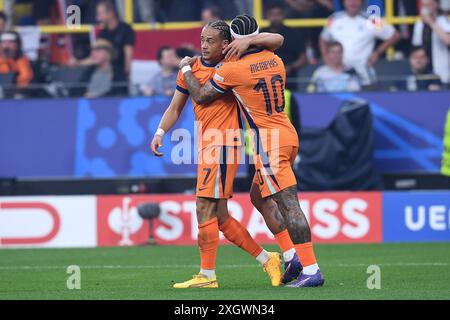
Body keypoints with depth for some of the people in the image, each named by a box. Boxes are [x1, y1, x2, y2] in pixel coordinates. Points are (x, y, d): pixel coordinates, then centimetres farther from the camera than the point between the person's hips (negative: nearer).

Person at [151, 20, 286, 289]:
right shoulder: (190, 68, 12)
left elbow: (277, 40, 0)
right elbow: (175, 108, 18)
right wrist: (161, 132, 1)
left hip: (223, 144, -7)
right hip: (207, 146, 7)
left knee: (205, 209, -11)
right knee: (220, 217, 10)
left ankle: (207, 276, -5)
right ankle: (266, 259, 21)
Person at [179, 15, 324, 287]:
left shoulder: (232, 70, -10)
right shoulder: (275, 61, 9)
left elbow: (200, 96, 2)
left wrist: (186, 69, 19)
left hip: (269, 142, -8)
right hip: (289, 134, 8)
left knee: (288, 204, -12)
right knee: (259, 196, 21)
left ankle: (311, 270, -17)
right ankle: (292, 255, 15)